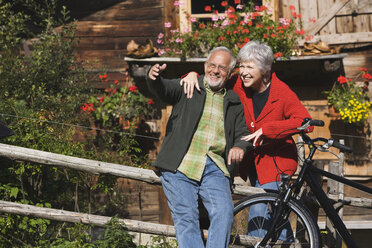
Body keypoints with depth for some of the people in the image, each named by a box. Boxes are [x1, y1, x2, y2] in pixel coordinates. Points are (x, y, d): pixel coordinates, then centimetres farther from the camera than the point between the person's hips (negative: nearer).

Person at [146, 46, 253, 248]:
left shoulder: (234, 102, 20)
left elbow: (243, 132, 23)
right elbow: (163, 89, -8)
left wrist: (240, 147, -2)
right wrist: (153, 78, -32)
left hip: (215, 169, 2)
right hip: (180, 166, -2)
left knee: (224, 214, -17)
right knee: (186, 217, -11)